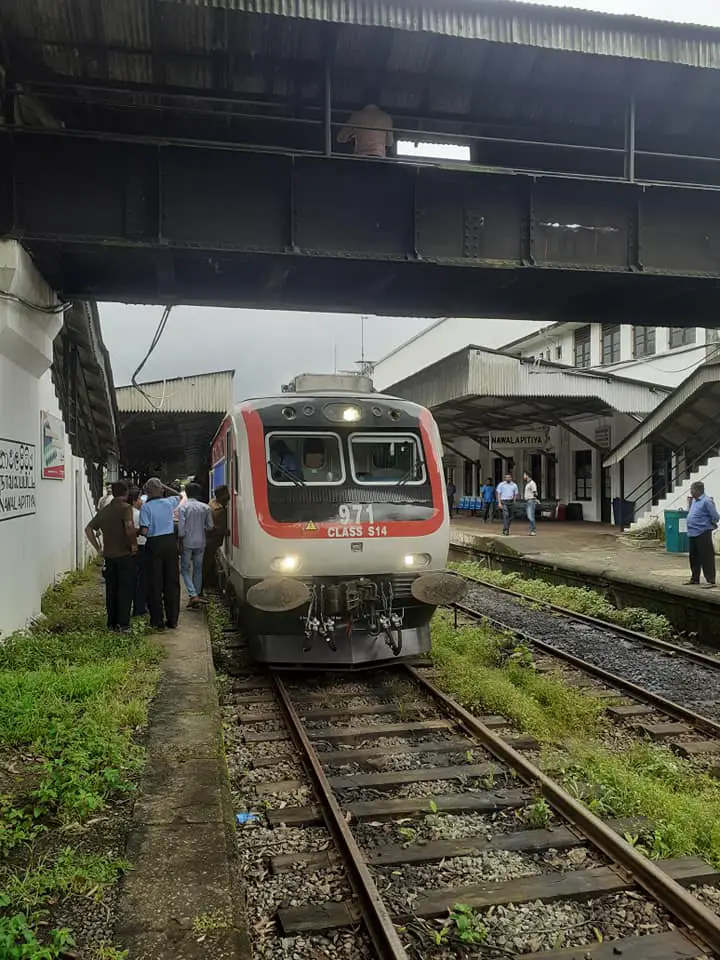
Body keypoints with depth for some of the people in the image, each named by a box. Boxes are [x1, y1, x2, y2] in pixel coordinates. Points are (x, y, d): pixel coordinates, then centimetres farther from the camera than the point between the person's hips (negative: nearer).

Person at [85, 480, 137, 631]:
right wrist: (134, 544, -15)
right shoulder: (126, 507, -10)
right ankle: (123, 624, 1)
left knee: (111, 591, 12)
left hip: (109, 556, 6)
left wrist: (98, 548, 13)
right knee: (125, 590, 1)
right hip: (125, 555, -6)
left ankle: (111, 623, 18)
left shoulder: (104, 510, 11)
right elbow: (129, 527, -28)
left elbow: (89, 529, 13)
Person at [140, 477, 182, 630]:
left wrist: (138, 532, 8)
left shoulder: (146, 506, -9)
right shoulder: (169, 502, 1)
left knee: (155, 583, 5)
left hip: (154, 544, -3)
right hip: (170, 541, 3)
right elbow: (179, 496, 25)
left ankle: (157, 621, 7)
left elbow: (144, 530, -13)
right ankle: (172, 619, 12)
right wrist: (165, 487, 19)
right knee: (172, 581, 9)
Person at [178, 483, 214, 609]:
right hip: (201, 543, 3)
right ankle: (197, 595, 14)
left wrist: (180, 543, -5)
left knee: (185, 569, 5)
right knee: (198, 569, 13)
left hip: (187, 543, -3)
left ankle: (193, 595, -11)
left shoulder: (184, 506, -9)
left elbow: (181, 526, -13)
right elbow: (210, 526, 3)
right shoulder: (205, 507, 1)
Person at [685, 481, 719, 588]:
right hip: (692, 533, 9)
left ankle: (710, 580, 1)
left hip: (702, 533, -9)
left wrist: (710, 524, 2)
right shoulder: (694, 500, 13)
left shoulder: (707, 501, -15)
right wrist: (689, 504, 12)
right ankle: (694, 579, 26)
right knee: (694, 557, 16)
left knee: (706, 557, -5)